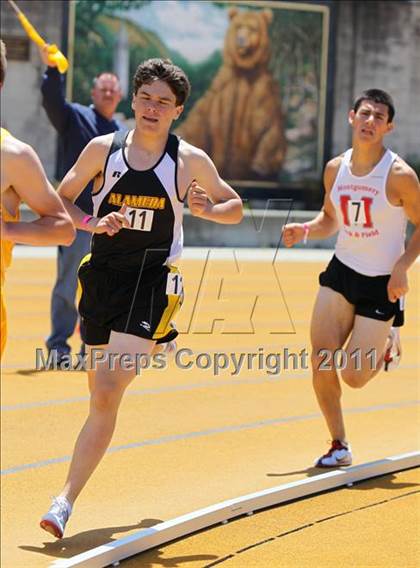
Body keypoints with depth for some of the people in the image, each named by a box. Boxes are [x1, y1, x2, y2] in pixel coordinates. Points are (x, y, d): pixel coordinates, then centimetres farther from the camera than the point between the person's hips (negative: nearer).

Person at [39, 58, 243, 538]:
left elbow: (236, 208, 11)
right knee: (99, 390, 10)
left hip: (150, 284, -3)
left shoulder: (190, 161, -1)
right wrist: (92, 223, -12)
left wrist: (207, 209, -10)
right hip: (101, 277, 3)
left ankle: (66, 499, -17)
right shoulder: (103, 149, 1)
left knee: (107, 392, -15)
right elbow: (59, 201, 7)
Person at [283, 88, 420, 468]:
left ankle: (388, 342, 30)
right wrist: (305, 230, -5)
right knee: (321, 361, -7)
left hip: (381, 283, -4)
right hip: (341, 271, 4)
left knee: (354, 376, -5)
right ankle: (339, 446, 10)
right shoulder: (335, 169, 1)